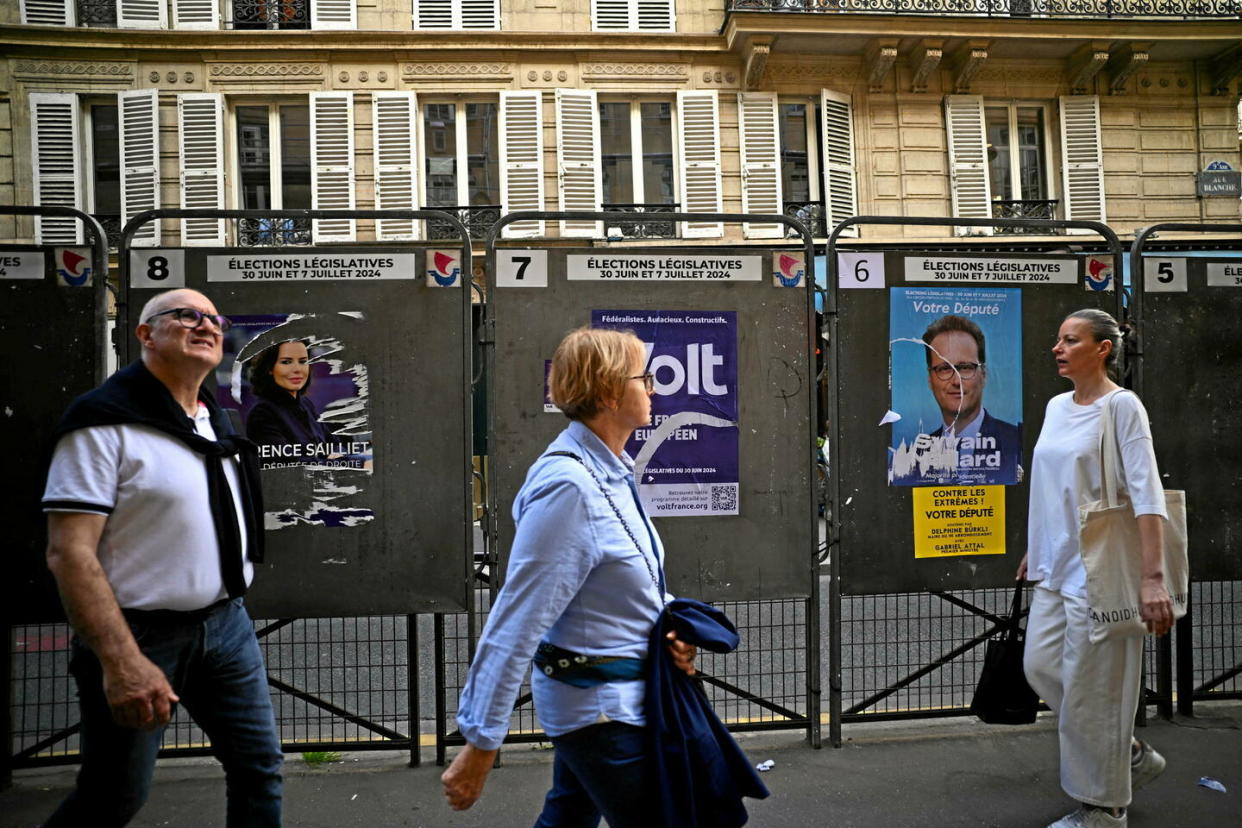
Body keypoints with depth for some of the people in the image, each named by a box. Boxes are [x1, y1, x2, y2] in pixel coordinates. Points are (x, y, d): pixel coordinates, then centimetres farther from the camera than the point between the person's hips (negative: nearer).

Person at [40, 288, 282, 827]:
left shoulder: (219, 424, 10)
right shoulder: (106, 422, -13)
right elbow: (68, 552, -19)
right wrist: (122, 661, -25)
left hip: (225, 623, 6)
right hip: (139, 636, -6)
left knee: (259, 768, 9)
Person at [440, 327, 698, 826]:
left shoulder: (610, 471, 3)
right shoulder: (569, 488, -27)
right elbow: (516, 624, -27)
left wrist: (671, 622, -4)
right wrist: (479, 747, -22)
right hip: (602, 709, -9)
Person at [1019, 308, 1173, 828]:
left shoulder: (1121, 406, -12)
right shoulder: (1056, 406, 10)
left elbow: (1146, 493, -19)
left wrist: (1153, 577, -25)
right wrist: (1035, 549, 21)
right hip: (1055, 567, 8)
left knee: (1088, 687, 1)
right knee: (1040, 666, 11)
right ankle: (1131, 755, 31)